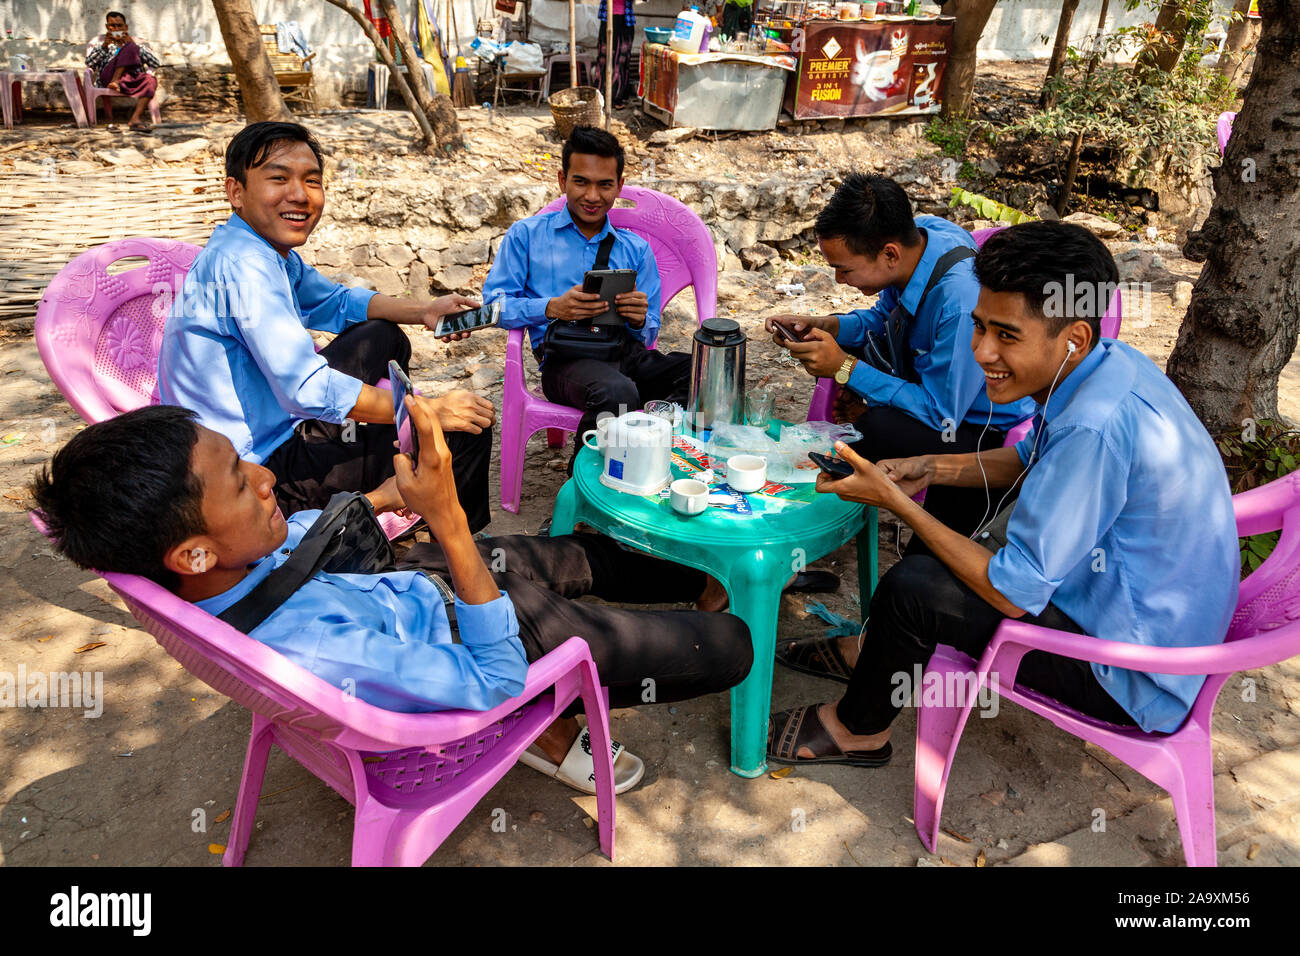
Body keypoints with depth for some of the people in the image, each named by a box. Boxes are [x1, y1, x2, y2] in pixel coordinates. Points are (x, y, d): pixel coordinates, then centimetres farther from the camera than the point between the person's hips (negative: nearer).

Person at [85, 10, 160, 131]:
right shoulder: (99, 41, 25)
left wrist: (133, 44, 0)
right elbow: (89, 63, 7)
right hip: (108, 78, -2)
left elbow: (155, 63, 10)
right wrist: (104, 46, -4)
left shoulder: (133, 41, 28)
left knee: (151, 80, -34)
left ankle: (135, 118, -44)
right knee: (130, 48, -22)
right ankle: (115, 82, -32)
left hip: (132, 80, 2)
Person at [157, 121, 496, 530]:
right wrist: (430, 410, -24)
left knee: (383, 337, 21)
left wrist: (422, 311, 2)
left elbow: (335, 300, 21)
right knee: (468, 430, -12)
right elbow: (310, 392, -31)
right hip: (263, 472, -11)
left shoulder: (274, 252, 5)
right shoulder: (243, 263, -25)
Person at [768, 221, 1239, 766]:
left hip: (1133, 681, -10)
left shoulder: (1095, 425, -34)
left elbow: (1014, 593, -28)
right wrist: (929, 470, -1)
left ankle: (858, 731, 11)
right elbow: (1030, 460, 15)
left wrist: (894, 501, -22)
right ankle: (880, 652, 33)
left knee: (913, 588, -18)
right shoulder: (1107, 363, -4)